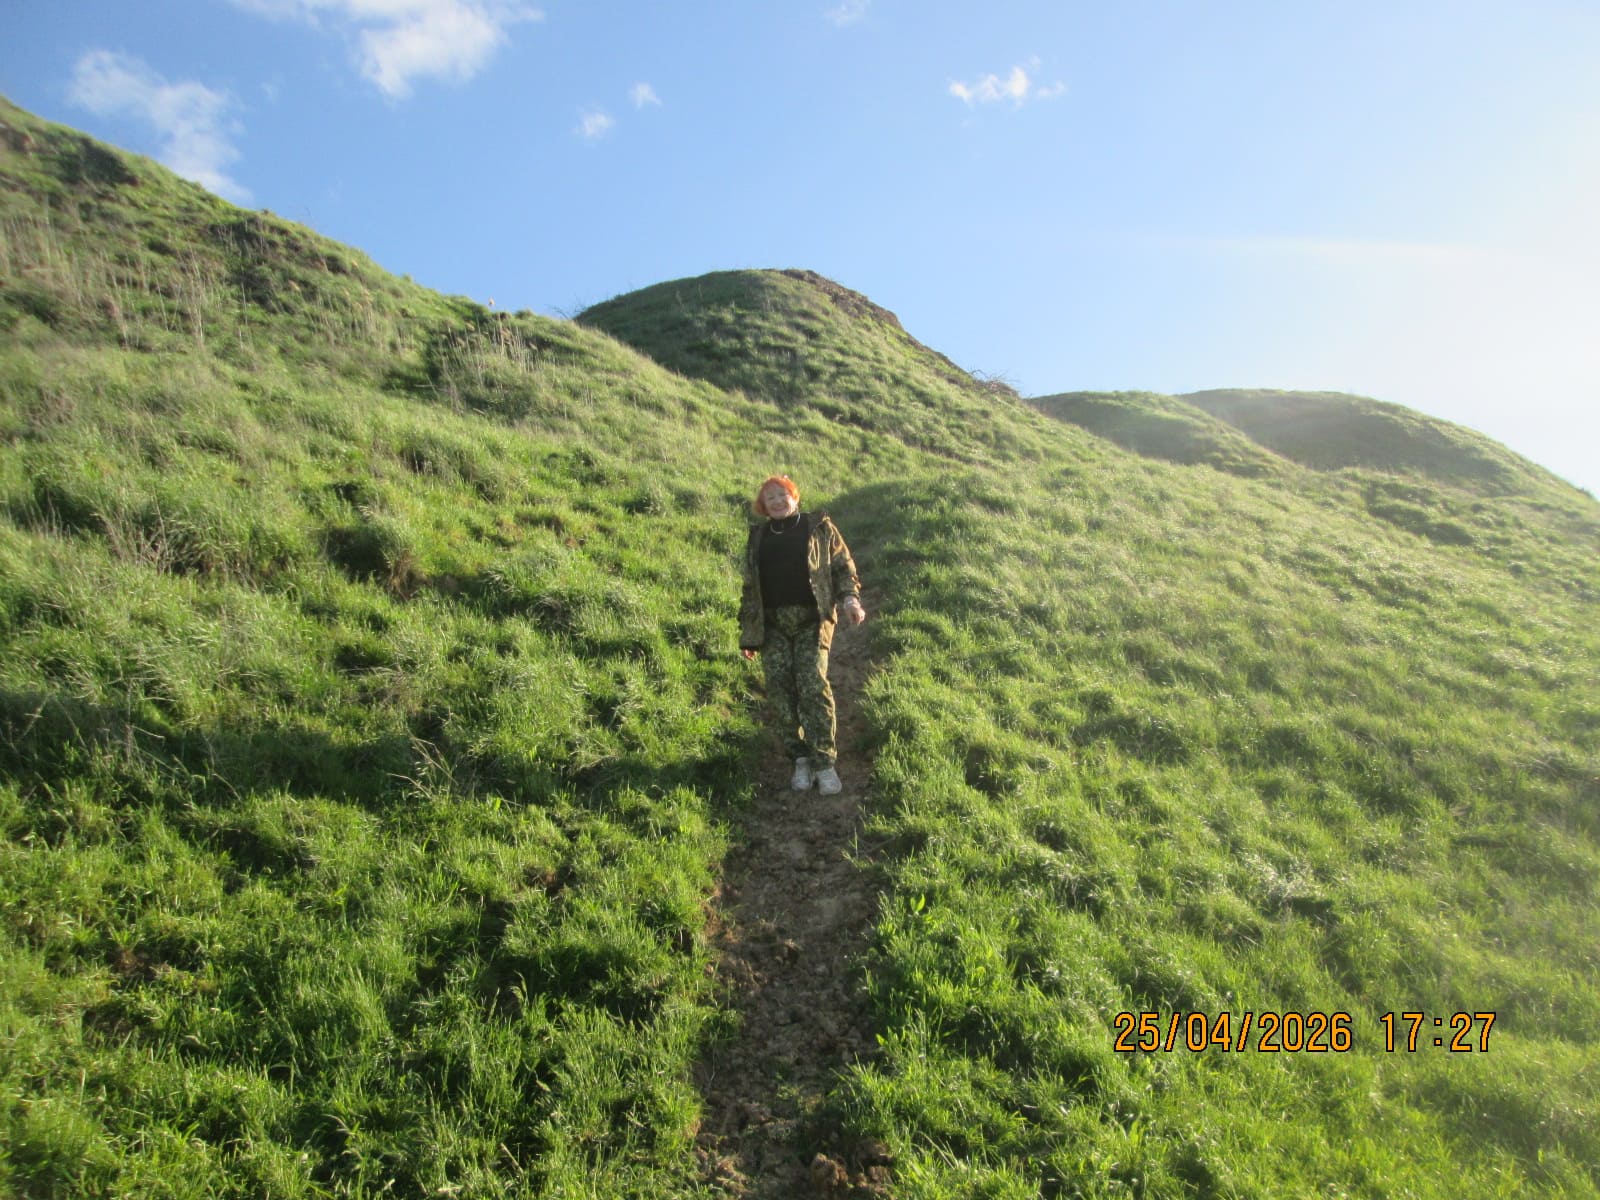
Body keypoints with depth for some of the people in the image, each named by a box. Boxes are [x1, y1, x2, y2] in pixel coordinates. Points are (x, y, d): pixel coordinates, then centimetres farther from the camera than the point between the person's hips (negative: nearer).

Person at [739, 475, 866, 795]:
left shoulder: (819, 527, 10)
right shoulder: (758, 537, 18)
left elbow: (843, 566, 8)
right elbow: (750, 588, 19)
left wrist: (850, 598, -11)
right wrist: (748, 634, 15)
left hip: (812, 619, -3)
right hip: (773, 623, 3)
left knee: (813, 685, -15)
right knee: (779, 687, -6)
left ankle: (825, 762, -10)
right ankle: (800, 758, 4)